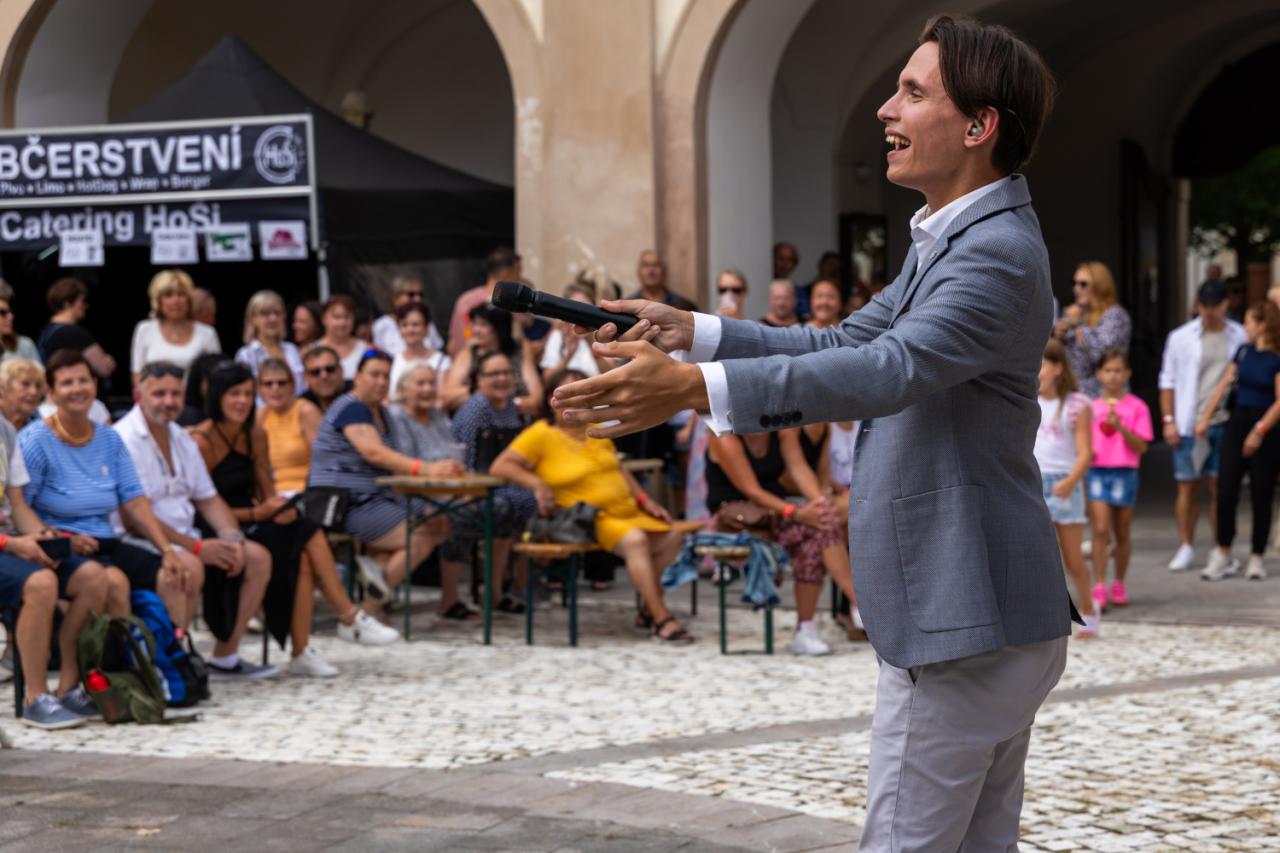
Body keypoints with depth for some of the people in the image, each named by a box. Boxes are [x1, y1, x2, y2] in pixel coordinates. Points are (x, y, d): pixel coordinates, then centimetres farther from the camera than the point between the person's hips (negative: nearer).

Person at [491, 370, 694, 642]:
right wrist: (537, 484, -23)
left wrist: (644, 500, 11)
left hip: (628, 512, 8)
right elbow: (499, 467, -11)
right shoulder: (541, 434, -6)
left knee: (671, 538, -5)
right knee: (635, 541, -31)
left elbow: (619, 469, 24)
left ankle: (648, 609, 9)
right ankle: (662, 619, -30)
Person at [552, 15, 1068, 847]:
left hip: (968, 627, -11)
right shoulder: (950, 240, 16)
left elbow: (892, 369, -34)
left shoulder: (1000, 254, -19)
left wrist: (694, 388, -43)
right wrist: (691, 331, 9)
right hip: (995, 621, 11)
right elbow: (845, 345, 21)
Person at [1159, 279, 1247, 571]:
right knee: (1188, 487, 3)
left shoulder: (1240, 337, 3)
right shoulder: (1181, 338, 4)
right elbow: (1168, 381, 6)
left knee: (1220, 489, 2)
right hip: (1189, 424, 0)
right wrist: (1168, 420, -1)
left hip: (1225, 423, 0)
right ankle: (1186, 547, 10)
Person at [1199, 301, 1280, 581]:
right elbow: (1224, 384, 14)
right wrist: (1206, 418, 12)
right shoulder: (1244, 351, 9)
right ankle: (1223, 555, 6)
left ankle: (1256, 558, 13)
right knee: (1226, 492, -2)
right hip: (1238, 423, 5)